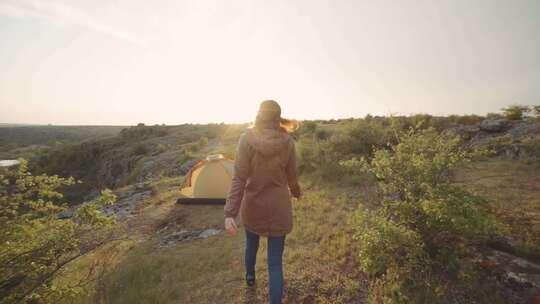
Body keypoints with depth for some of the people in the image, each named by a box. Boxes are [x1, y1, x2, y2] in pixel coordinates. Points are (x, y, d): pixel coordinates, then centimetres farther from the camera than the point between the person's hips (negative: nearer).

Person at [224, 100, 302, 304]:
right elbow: (291, 176, 2)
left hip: (252, 205, 1)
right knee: (275, 261, 9)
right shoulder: (287, 141, -8)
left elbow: (239, 178, -19)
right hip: (279, 207, 0)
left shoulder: (247, 138, -14)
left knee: (251, 243, 29)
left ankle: (250, 277, 57)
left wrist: (230, 213, -16)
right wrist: (296, 193, 22)